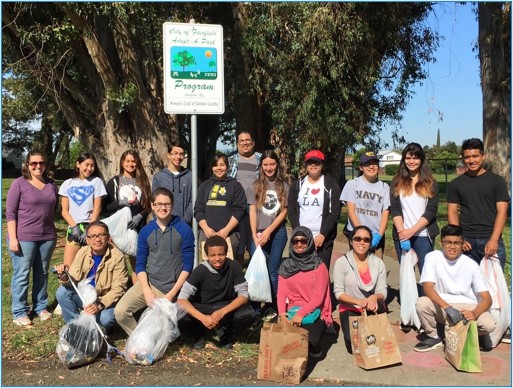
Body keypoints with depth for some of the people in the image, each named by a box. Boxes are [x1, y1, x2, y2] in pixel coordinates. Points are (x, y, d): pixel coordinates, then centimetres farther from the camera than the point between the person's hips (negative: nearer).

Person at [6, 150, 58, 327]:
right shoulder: (19, 183, -5)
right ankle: (19, 312, 12)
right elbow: (10, 212, -7)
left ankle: (41, 307, 25)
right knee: (22, 275, 1)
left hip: (47, 237, 4)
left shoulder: (51, 184, 8)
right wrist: (12, 238, -13)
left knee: (42, 273, 12)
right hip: (23, 238, -4)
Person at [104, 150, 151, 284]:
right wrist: (121, 203, -11)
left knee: (136, 262, 2)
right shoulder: (114, 182, 7)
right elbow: (105, 205, 4)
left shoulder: (142, 182, 10)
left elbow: (148, 205, 8)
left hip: (137, 227, 1)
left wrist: (139, 216, -9)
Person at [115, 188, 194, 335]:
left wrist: (171, 294, -11)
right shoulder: (145, 231, 3)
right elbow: (140, 264, 4)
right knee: (120, 311, -16)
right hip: (148, 283, 3)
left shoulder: (184, 230, -6)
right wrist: (147, 291, -10)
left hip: (172, 288, -3)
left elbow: (187, 265, -6)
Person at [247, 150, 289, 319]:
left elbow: (284, 211, 1)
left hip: (277, 233, 0)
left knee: (273, 270, 3)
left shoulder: (284, 185, 4)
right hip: (259, 233, 1)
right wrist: (255, 236, -7)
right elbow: (252, 212, 2)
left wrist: (269, 231, -7)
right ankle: (255, 307, 6)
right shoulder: (255, 186, 6)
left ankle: (271, 306, 11)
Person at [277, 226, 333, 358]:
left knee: (309, 341, -28)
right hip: (291, 314, 3)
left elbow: (319, 297, -11)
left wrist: (301, 313, -23)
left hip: (314, 314, -2)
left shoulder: (319, 266, -5)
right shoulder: (285, 266, 7)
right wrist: (282, 315, -16)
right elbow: (281, 293, 1)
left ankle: (313, 348, 9)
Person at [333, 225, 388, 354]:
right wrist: (358, 302, -27)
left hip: (373, 309, 2)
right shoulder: (342, 262, -8)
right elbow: (338, 293, -10)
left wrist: (375, 297, -28)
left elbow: (383, 292, -4)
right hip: (350, 309, -2)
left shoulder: (378, 263, -1)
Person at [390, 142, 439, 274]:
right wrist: (402, 232, -13)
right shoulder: (397, 182, 8)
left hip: (423, 236, -1)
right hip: (402, 235, 1)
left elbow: (431, 210, -3)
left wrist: (411, 231, -13)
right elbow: (395, 209, 1)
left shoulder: (430, 183, 6)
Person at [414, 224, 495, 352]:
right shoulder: (432, 257, -10)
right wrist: (447, 308, -35)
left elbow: (487, 299, -11)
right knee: (422, 303, -31)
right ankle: (433, 337, -2)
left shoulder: (471, 265, -8)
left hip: (467, 307, 1)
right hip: (440, 306, 0)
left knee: (489, 325, -28)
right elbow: (428, 288, -20)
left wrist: (474, 313, -32)